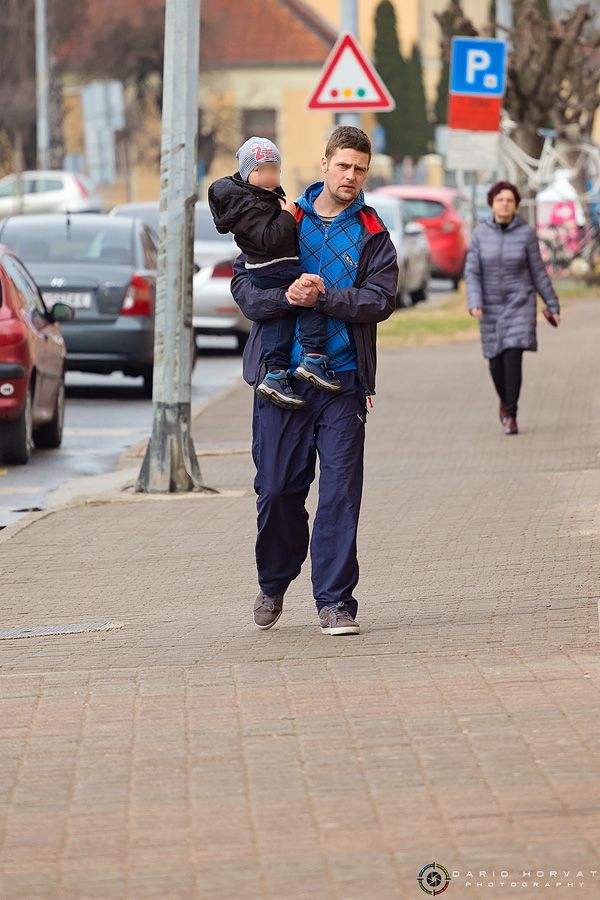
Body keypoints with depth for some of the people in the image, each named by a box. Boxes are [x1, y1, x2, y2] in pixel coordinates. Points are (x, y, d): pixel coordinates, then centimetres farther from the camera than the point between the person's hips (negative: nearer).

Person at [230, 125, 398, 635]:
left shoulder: (372, 235, 7)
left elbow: (380, 301, -5)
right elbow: (243, 286, 2)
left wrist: (322, 297, -16)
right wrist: (284, 296, -17)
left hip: (343, 380, 0)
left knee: (341, 491, -5)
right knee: (277, 488, 4)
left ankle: (335, 600, 1)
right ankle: (274, 584, 27)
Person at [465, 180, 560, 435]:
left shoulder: (526, 233, -7)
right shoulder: (480, 233, -4)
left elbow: (538, 271, 1)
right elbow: (472, 272, -5)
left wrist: (552, 305, 5)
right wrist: (475, 303, -20)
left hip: (519, 302, -2)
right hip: (492, 305, 2)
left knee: (513, 357, -16)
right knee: (496, 361, 9)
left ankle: (510, 415, -9)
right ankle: (505, 400, 39)